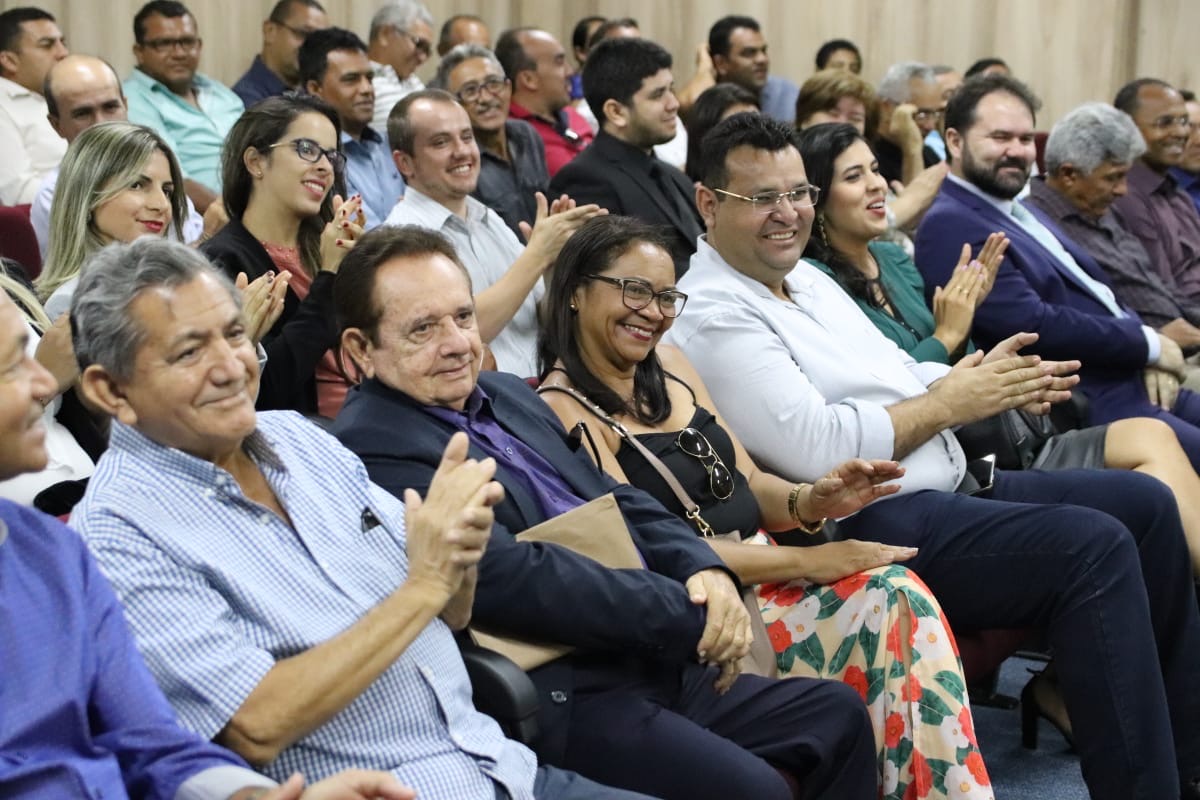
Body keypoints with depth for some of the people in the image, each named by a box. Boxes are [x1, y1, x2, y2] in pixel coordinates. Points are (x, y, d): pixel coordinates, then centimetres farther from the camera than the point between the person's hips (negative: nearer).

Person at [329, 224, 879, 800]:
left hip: (653, 665, 9)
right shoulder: (372, 448, -14)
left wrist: (704, 570, -4)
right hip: (560, 702, -9)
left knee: (837, 713, 8)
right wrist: (690, 616, -16)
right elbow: (517, 579, -21)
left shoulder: (508, 394, 15)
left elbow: (617, 501, 18)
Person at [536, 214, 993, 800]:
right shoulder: (562, 408, -10)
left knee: (899, 594, -21)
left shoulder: (668, 364, 13)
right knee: (888, 606, -23)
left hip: (762, 571, 7)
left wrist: (810, 503, -7)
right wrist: (803, 561, -17)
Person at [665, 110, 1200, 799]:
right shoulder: (714, 318, -15)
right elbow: (818, 450, -24)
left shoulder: (807, 277, 16)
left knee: (1145, 504, 7)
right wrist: (950, 403, -13)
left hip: (950, 486, 10)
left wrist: (991, 384, 0)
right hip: (871, 524, -10)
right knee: (1094, 547, -23)